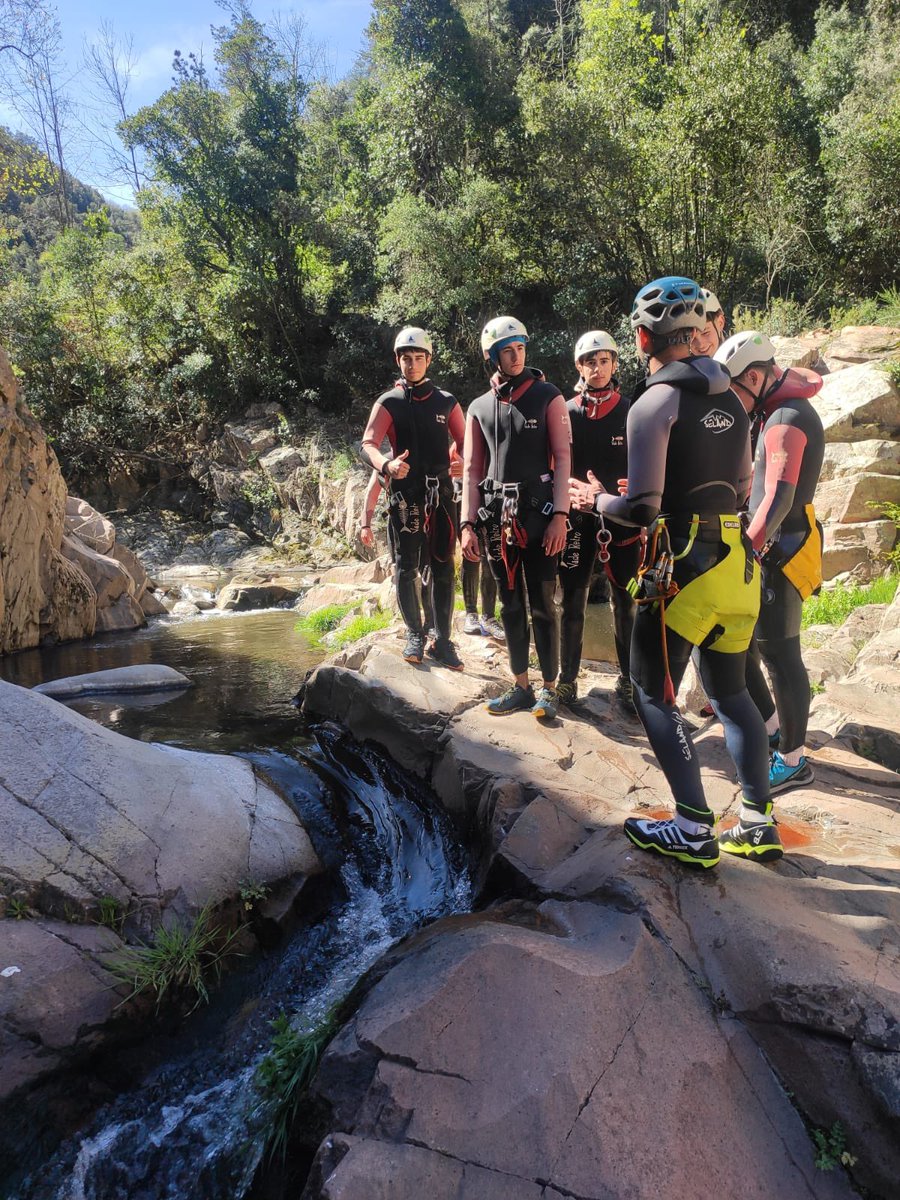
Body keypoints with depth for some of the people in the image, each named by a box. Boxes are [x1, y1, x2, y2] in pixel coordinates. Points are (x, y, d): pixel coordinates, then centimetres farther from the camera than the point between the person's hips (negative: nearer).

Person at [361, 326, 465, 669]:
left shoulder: (446, 403, 12)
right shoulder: (388, 403, 6)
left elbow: (466, 447, 9)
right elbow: (368, 444, -6)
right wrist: (386, 465, -29)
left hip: (440, 494, 2)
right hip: (404, 495, -1)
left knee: (442, 569, 1)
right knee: (406, 569, 1)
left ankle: (442, 641, 8)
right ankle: (414, 634, 14)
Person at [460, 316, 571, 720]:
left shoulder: (548, 396, 2)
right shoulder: (479, 408, 11)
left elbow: (562, 457, -3)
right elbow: (472, 470, 11)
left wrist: (560, 515, -12)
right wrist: (467, 524, 3)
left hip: (540, 514, -3)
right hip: (498, 517, 4)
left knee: (542, 604, 0)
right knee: (510, 604, 9)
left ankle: (548, 688, 12)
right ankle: (520, 686, 21)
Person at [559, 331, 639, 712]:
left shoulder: (630, 412, 4)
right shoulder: (567, 413, 4)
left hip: (621, 516, 0)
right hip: (578, 516, 0)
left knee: (626, 601, 5)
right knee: (573, 599, 3)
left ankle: (628, 680, 16)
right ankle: (567, 678, 14)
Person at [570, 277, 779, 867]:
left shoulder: (654, 403, -11)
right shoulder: (730, 399, 13)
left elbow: (641, 509, -17)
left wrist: (598, 499, 2)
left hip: (685, 567, -8)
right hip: (739, 564, 8)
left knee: (654, 693, 5)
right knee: (730, 691, 18)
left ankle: (694, 830, 7)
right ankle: (760, 824, 24)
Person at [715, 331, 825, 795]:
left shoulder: (788, 420, -17)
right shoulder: (776, 412, 14)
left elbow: (778, 499, -29)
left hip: (781, 551, -10)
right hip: (767, 547, 10)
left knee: (778, 653, -1)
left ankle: (793, 760, 14)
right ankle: (772, 729, 29)